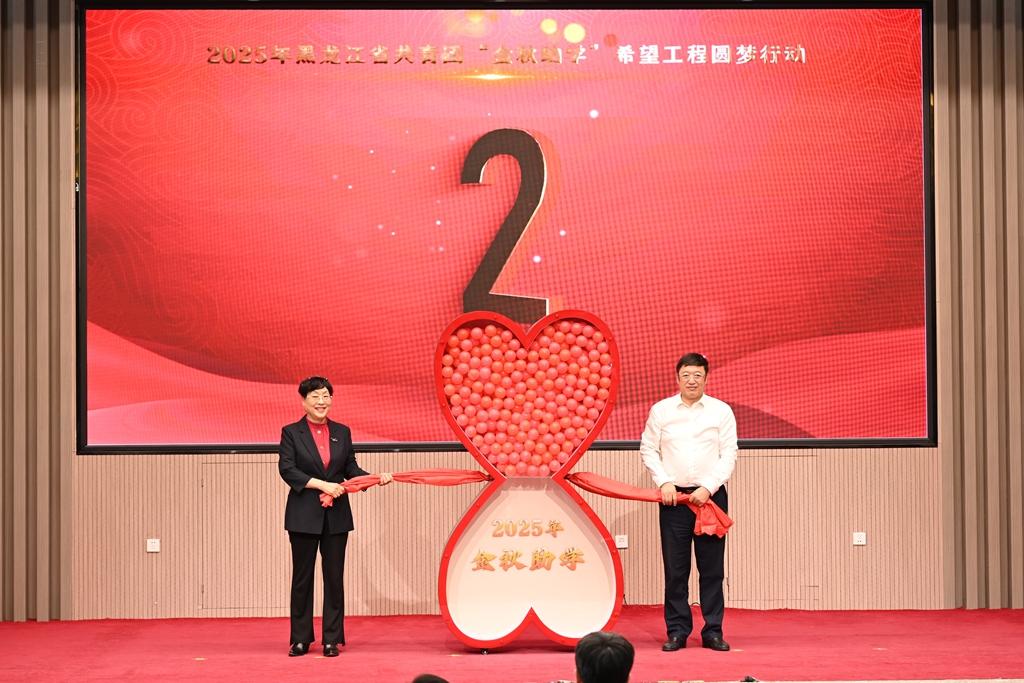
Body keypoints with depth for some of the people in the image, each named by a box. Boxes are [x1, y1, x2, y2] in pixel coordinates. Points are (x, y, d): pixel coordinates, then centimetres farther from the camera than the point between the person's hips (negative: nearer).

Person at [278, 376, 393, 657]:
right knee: (302, 577, 4)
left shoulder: (342, 432, 10)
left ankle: (332, 639, 13)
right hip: (304, 515, -3)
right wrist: (322, 485, -17)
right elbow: (287, 469, -9)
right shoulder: (291, 432, 0)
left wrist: (375, 478, -7)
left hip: (337, 515, 3)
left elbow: (351, 468, 11)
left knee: (334, 577, 5)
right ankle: (300, 639, 14)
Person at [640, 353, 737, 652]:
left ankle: (713, 631, 11)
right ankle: (677, 631, 11)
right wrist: (664, 482, -5)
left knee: (712, 568, 3)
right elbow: (648, 449, 8)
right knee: (675, 568, 2)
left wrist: (708, 487, -10)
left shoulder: (721, 411, 4)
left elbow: (729, 454, 1)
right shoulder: (661, 410, 5)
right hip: (674, 496, 0)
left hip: (710, 495, 0)